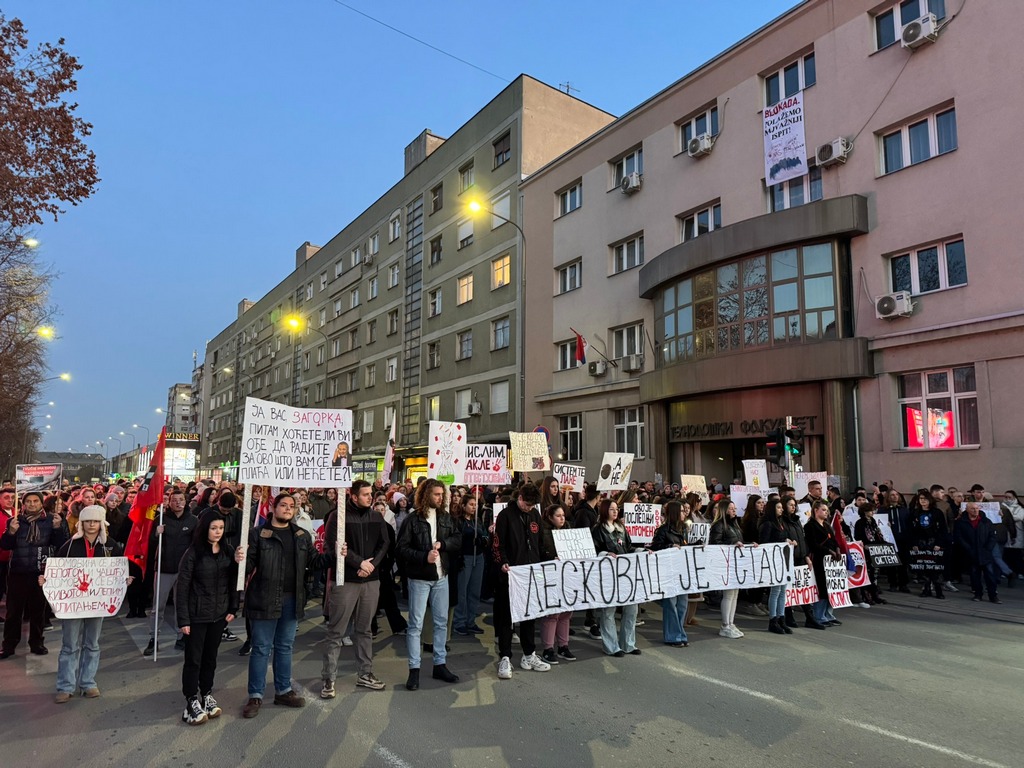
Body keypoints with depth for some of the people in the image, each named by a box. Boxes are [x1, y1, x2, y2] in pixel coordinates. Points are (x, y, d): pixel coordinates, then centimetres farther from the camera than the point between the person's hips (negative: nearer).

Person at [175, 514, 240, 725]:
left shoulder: (229, 551, 1)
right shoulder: (193, 553, -11)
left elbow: (233, 582, 6)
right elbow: (182, 587, -10)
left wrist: (233, 609, 0)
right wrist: (183, 619, -11)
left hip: (219, 615, 4)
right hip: (197, 615, -4)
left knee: (210, 657, 14)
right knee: (193, 659, 4)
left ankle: (207, 695, 28)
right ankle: (192, 702, 15)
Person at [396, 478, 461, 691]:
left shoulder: (446, 518, 5)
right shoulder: (412, 520, -10)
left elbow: (458, 539, 4)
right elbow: (402, 548, -13)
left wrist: (442, 544, -14)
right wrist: (424, 556, -22)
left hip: (441, 577, 5)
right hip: (419, 578, -5)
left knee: (441, 622, 12)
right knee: (416, 624, 0)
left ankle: (440, 664, 24)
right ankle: (414, 669, 9)